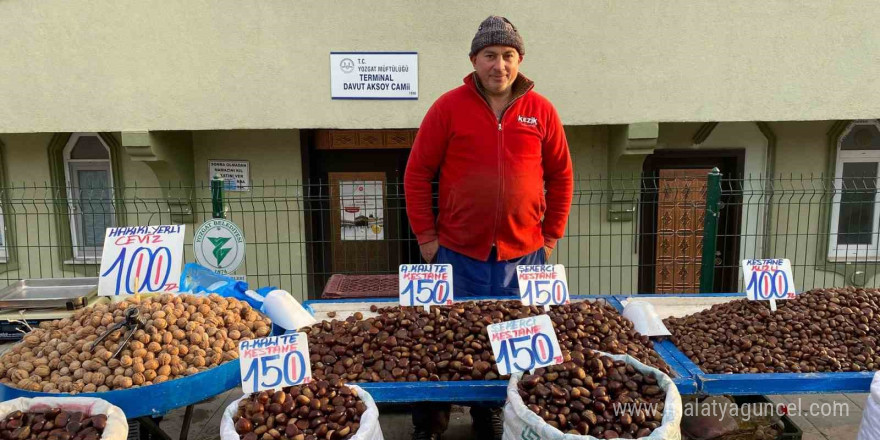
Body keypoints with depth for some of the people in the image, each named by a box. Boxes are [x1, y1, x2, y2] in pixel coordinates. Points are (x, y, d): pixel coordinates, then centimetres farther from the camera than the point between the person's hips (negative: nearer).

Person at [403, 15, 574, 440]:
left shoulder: (541, 111, 3)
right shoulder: (448, 107, -3)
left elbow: (561, 176, 9)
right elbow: (417, 174, -1)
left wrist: (551, 235, 6)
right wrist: (426, 236, -3)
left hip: (524, 255, 2)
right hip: (458, 254, -2)